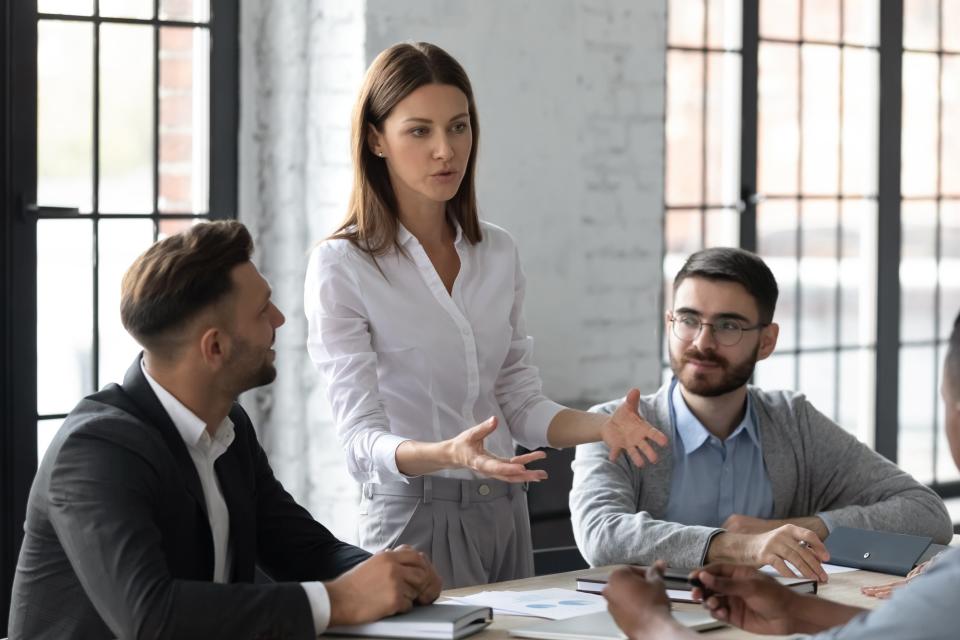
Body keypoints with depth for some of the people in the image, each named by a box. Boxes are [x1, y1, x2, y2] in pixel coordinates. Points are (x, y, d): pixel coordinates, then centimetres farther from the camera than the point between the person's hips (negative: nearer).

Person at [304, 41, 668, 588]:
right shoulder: (341, 267, -10)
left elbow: (520, 404, 10)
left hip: (504, 514, 5)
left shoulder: (499, 252, 7)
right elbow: (363, 439, -16)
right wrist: (448, 455, -35)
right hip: (416, 516, -5)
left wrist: (602, 426, -9)